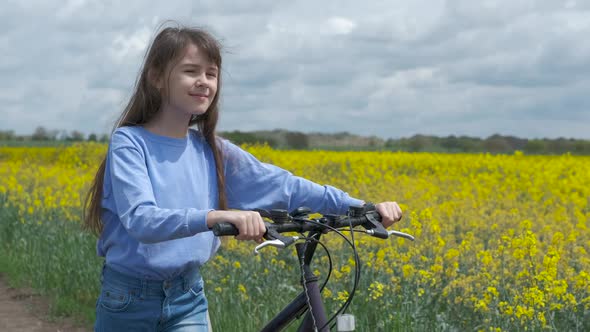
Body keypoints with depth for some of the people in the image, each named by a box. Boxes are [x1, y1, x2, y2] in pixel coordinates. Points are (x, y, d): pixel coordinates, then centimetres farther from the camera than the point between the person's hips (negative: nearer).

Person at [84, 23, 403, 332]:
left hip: (187, 300, 3)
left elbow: (283, 185, -2)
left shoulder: (213, 151, 1)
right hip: (128, 298, -3)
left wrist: (363, 206, -12)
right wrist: (215, 216, -45)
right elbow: (140, 219, -28)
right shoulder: (129, 142, -13)